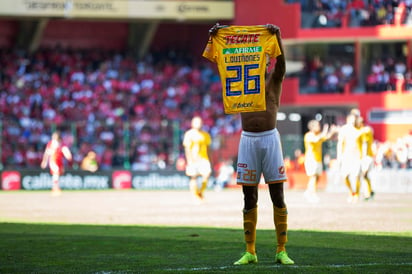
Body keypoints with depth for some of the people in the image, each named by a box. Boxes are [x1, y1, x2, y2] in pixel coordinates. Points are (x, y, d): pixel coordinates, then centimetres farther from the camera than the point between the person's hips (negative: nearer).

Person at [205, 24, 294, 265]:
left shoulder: (274, 80, 7)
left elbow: (281, 60, -11)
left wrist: (277, 36, -26)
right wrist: (214, 38, -11)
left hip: (270, 138, -2)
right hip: (248, 140, 2)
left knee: (278, 195, -2)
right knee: (249, 197, 4)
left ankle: (282, 250, 0)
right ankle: (250, 252, 8)